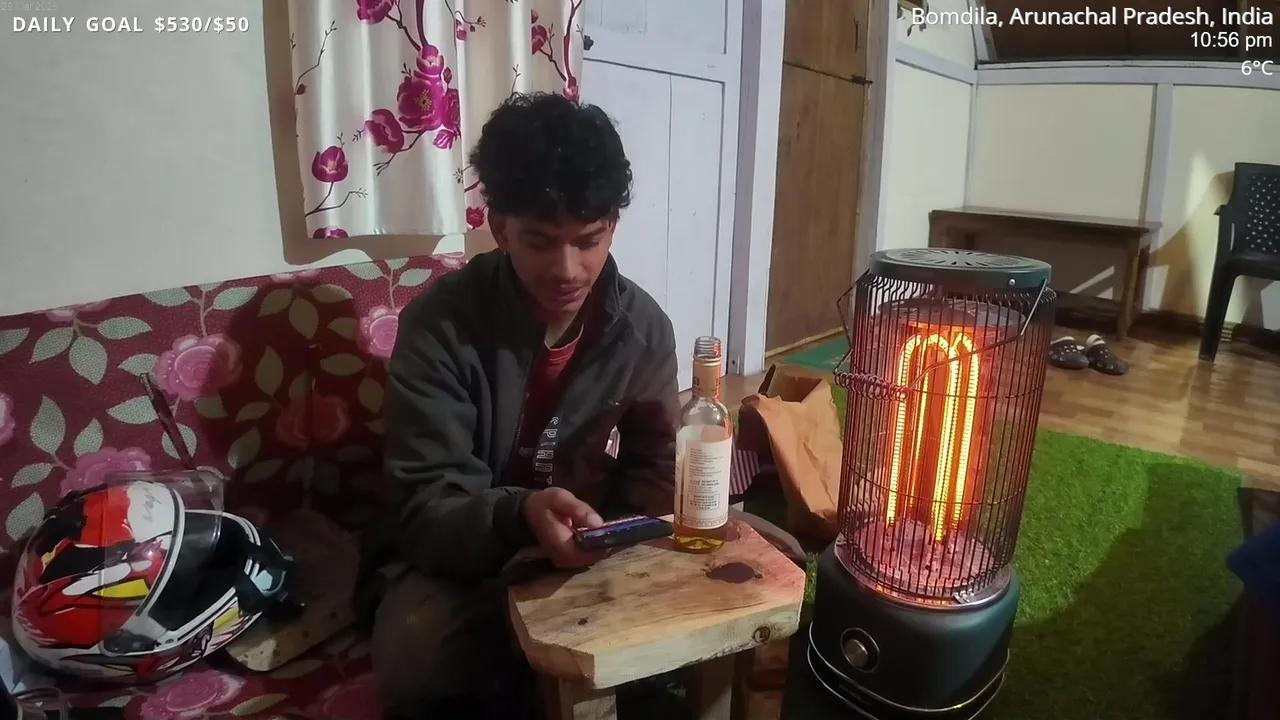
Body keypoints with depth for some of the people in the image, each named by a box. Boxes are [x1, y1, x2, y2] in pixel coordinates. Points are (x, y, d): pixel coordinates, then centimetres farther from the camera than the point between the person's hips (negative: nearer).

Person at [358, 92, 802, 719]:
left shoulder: (645, 327, -9)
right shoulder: (438, 323, -19)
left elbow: (652, 469, 0)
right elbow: (426, 506, -22)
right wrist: (522, 515, -44)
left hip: (593, 551, 4)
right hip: (456, 555, -3)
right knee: (416, 652, -32)